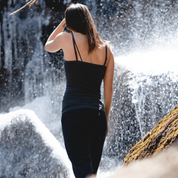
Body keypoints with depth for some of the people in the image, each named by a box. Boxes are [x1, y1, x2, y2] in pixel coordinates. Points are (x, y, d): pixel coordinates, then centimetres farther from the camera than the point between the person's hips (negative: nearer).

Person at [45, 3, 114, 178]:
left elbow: (48, 46, 22)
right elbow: (108, 88, 12)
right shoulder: (106, 48, 10)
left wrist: (63, 23, 26)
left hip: (74, 112, -5)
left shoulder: (67, 38, -2)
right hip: (98, 113, 5)